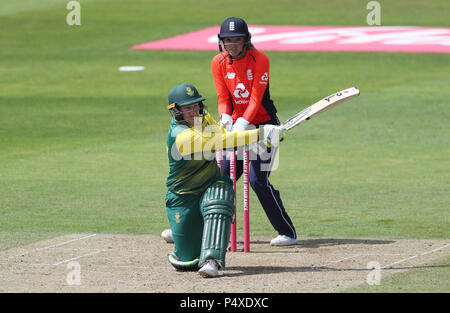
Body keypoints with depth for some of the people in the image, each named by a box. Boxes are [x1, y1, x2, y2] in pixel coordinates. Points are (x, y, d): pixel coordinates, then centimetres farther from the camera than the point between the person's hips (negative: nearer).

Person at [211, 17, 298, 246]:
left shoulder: (260, 60, -14)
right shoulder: (219, 63, -1)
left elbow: (256, 98, -18)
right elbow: (223, 98, 0)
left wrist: (243, 122, -31)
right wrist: (226, 117, -21)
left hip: (263, 124, -5)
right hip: (237, 126, 5)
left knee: (258, 180, -16)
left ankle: (288, 233, -8)